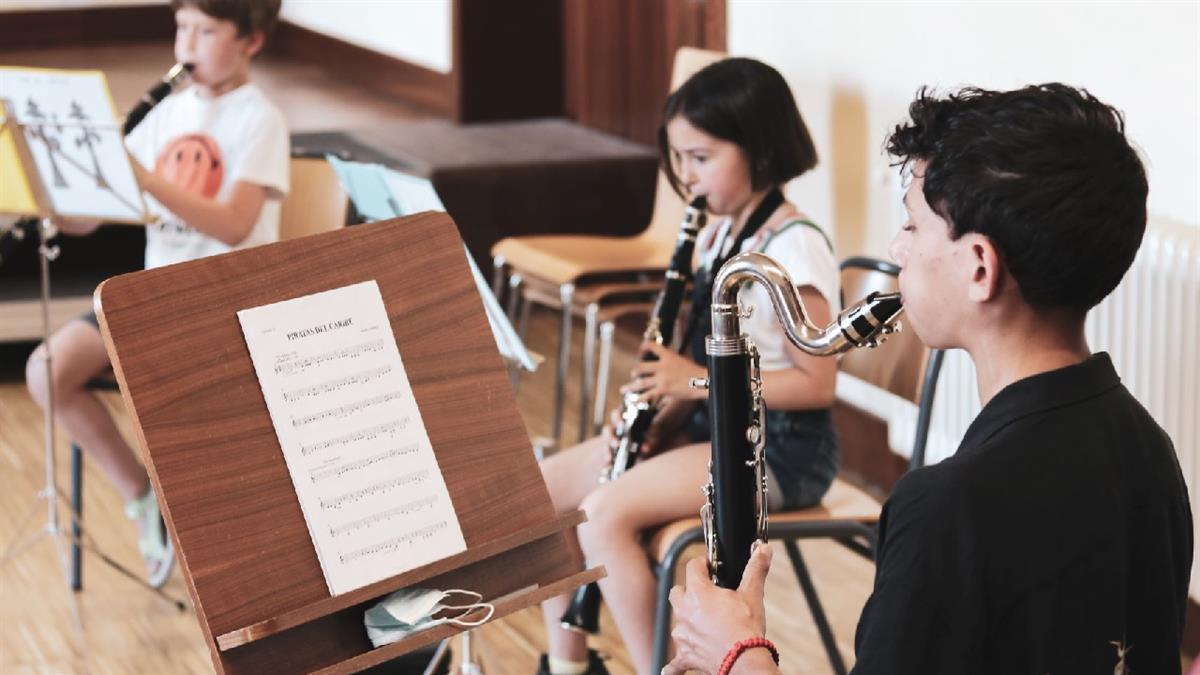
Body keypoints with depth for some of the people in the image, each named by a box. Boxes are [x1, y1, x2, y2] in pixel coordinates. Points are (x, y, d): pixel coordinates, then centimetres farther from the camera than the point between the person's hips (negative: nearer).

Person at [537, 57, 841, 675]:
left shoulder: (793, 248, -18)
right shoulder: (717, 236, 10)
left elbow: (816, 384, -21)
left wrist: (698, 380, -24)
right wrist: (662, 419, -3)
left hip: (778, 448, -9)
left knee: (606, 513, -26)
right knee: (540, 486, -1)